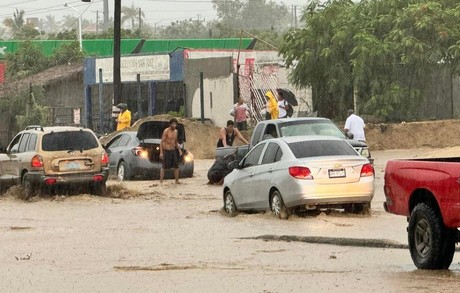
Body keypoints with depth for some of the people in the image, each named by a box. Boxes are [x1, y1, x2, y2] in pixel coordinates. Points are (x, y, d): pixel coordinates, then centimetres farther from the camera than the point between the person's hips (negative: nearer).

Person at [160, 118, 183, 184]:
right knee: (164, 167, -3)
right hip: (166, 150, -6)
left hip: (173, 150, 6)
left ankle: (177, 180, 13)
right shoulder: (166, 131, -12)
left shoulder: (175, 131, 8)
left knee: (176, 166, 4)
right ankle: (161, 181, 0)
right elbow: (161, 142, -14)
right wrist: (161, 152, -19)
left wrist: (179, 150, 8)